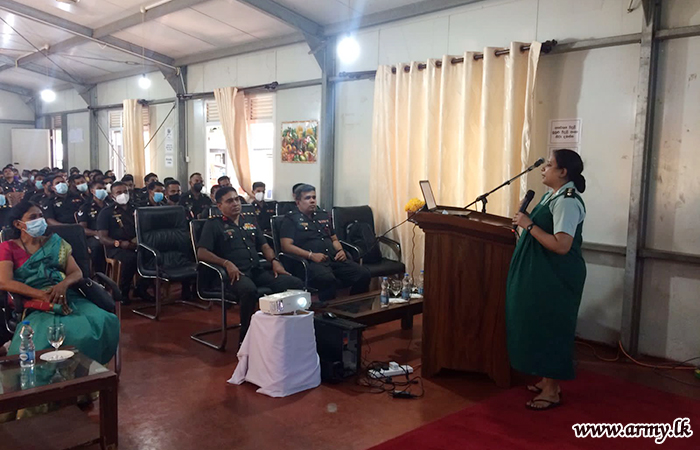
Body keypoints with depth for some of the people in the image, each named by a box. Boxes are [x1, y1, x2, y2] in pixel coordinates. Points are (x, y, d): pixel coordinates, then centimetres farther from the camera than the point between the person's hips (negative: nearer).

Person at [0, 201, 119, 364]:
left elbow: (77, 273, 11)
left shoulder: (55, 243, 20)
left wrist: (63, 285, -14)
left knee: (102, 322, -28)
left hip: (67, 297, 3)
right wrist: (42, 295, -19)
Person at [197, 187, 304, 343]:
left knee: (296, 284, -18)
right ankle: (245, 338, -22)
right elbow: (202, 253, -3)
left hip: (257, 271, 5)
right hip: (234, 274, -5)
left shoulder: (250, 221, 25)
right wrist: (226, 263, -17)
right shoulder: (213, 225, 8)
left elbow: (264, 246, 25)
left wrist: (274, 261, 4)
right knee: (249, 290, -41)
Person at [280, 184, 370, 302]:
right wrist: (311, 255, -15)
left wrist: (340, 251, 9)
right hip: (310, 262, -6)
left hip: (334, 259, 6)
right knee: (328, 279, -40)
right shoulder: (291, 219, 7)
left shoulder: (324, 216, 27)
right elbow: (286, 246, -4)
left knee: (364, 274, -18)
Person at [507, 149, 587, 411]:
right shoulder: (554, 195, 11)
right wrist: (527, 220, 6)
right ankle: (548, 380, 30)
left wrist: (529, 225, -25)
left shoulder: (567, 201, -20)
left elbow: (561, 245, -28)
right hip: (545, 274, 10)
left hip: (558, 278, -10)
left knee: (551, 328, -2)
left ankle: (552, 391, 11)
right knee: (541, 326, 17)